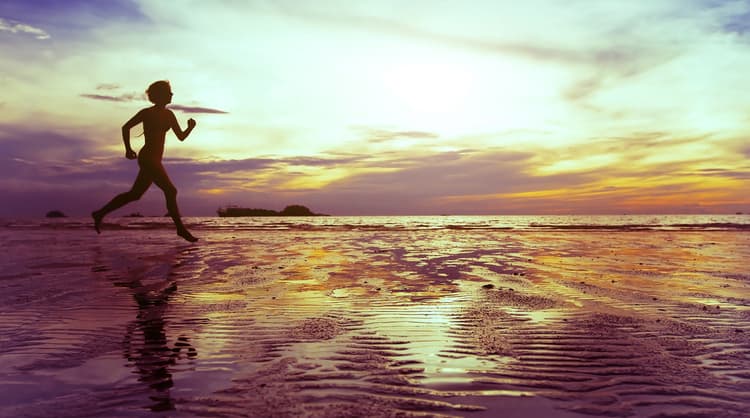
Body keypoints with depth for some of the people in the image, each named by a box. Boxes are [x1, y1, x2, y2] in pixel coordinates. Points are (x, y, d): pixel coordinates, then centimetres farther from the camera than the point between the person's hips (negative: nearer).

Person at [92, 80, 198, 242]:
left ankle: (100, 213, 24)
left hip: (155, 160, 8)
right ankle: (181, 228, -7)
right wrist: (128, 149, -4)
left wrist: (190, 127, -7)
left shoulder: (169, 115, 15)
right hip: (148, 157, -8)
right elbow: (126, 127, 2)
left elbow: (181, 136, 12)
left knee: (135, 194, 13)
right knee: (170, 190, -12)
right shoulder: (147, 112, -3)